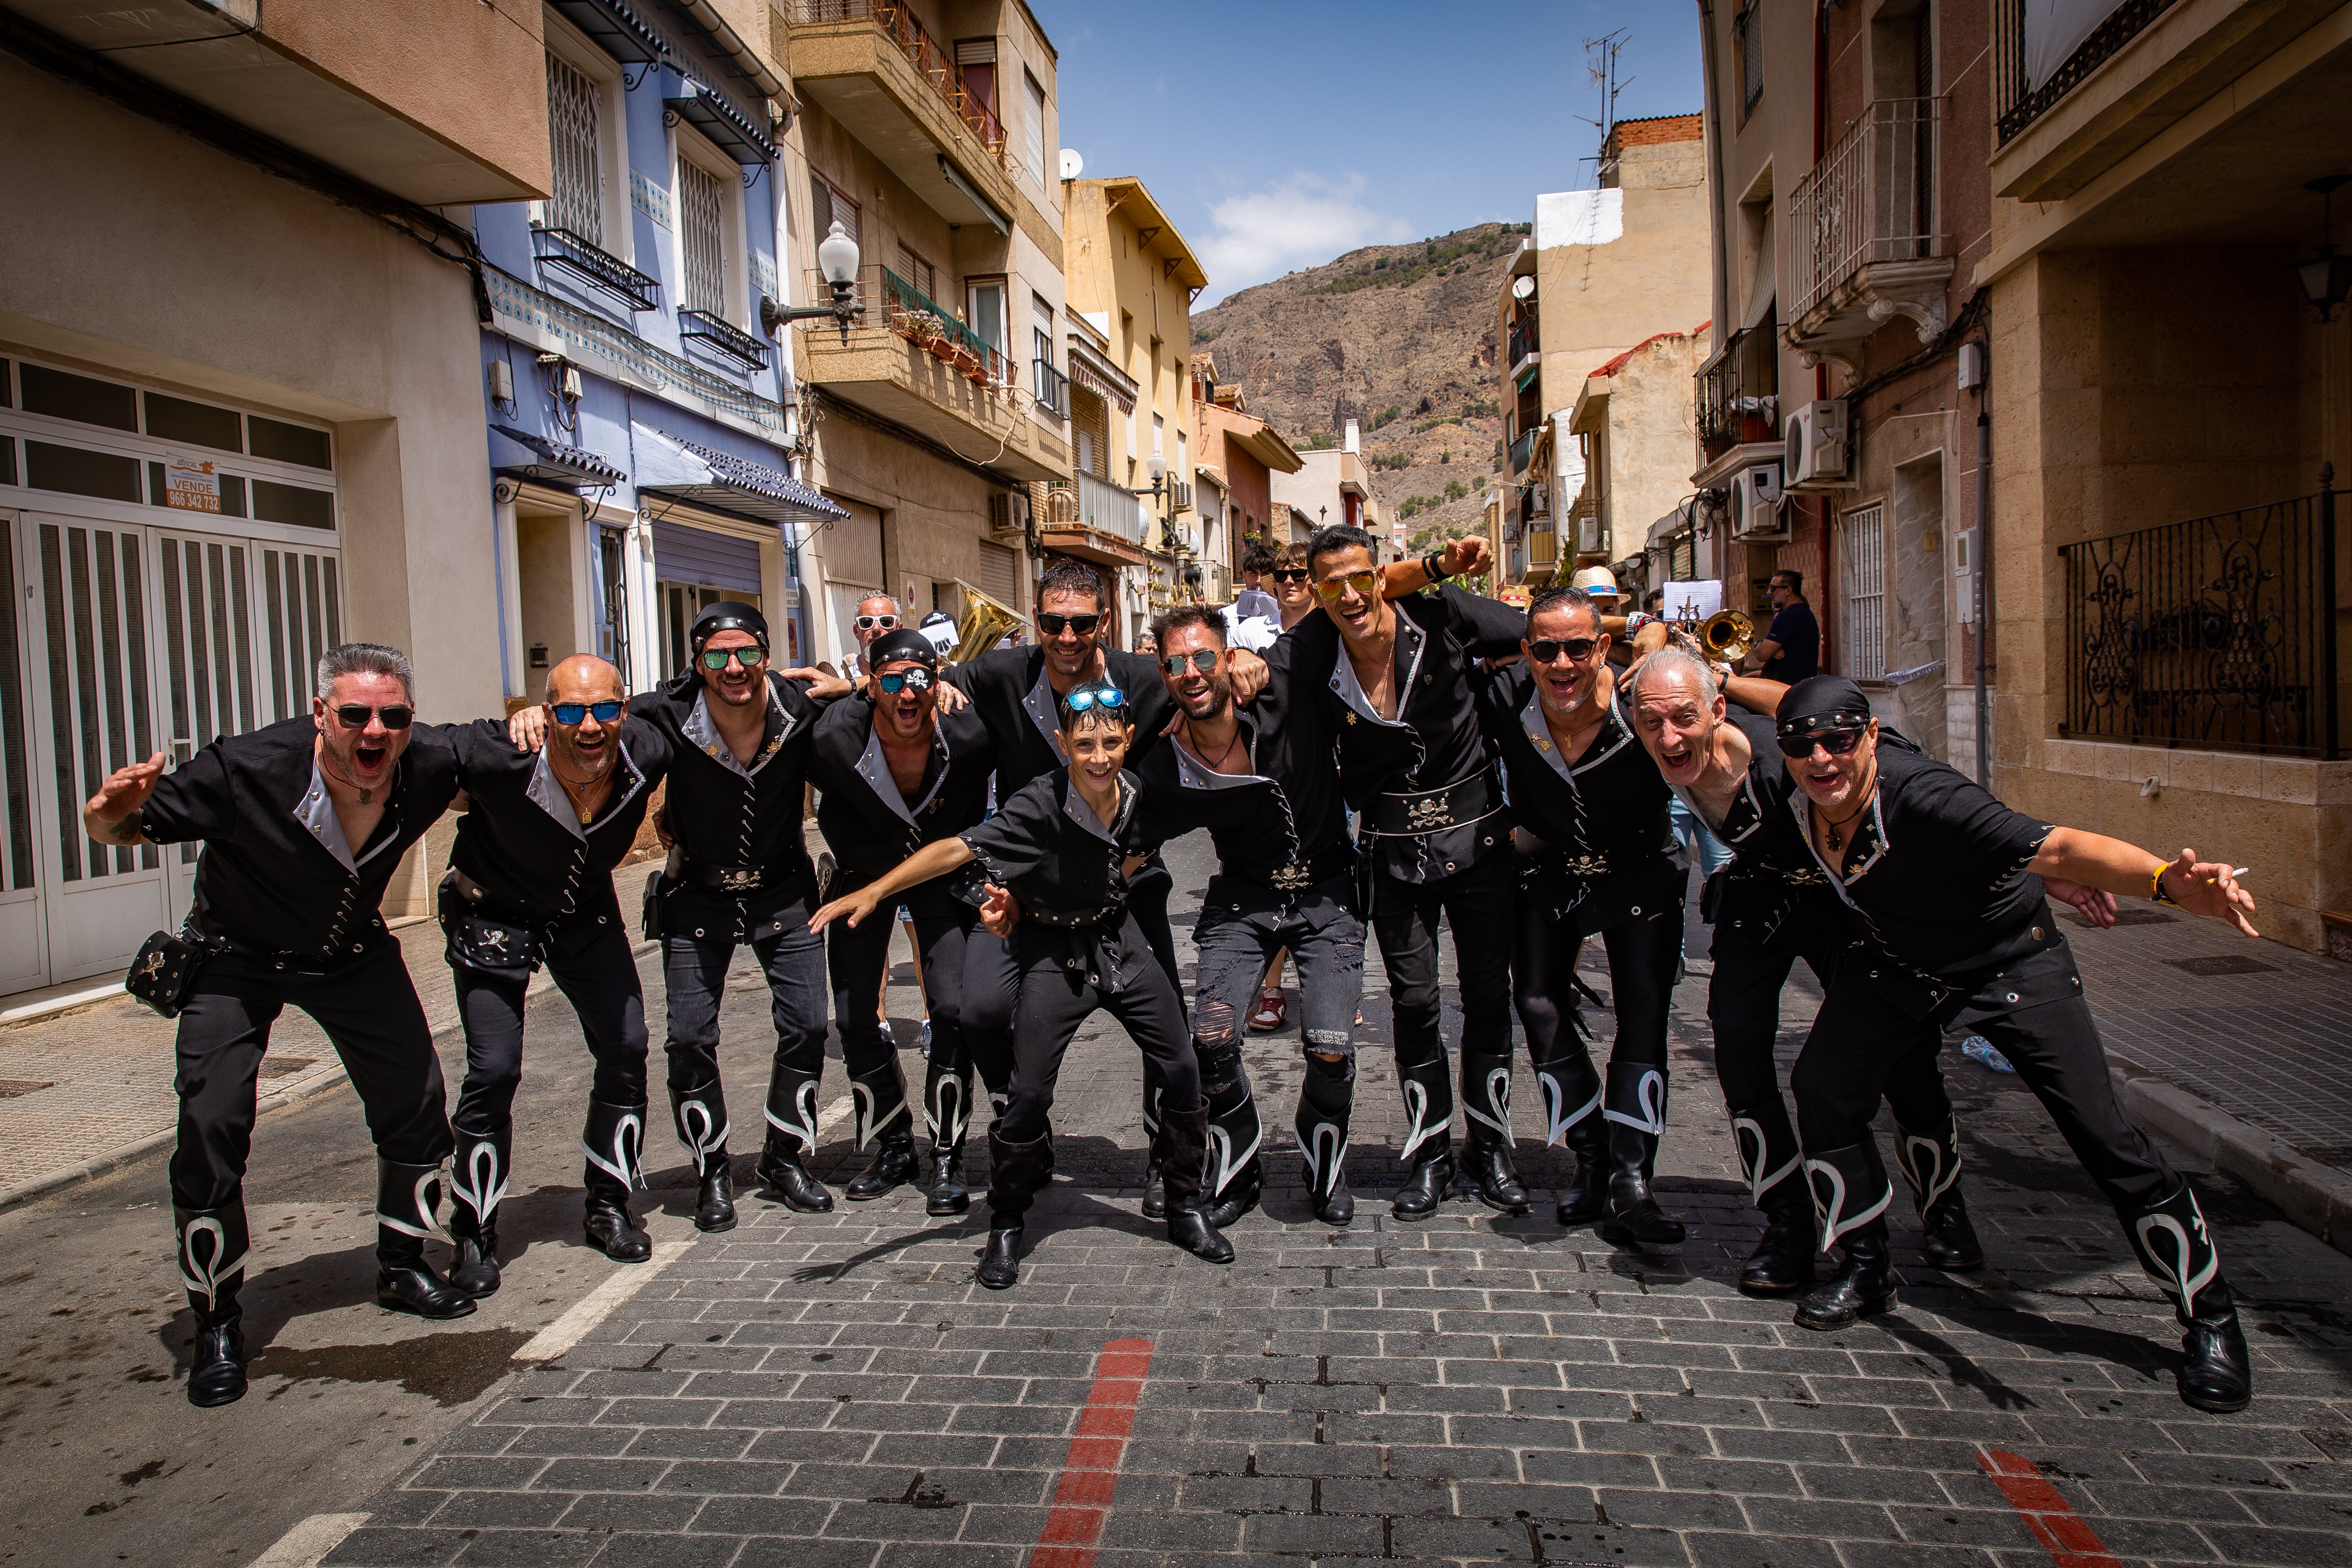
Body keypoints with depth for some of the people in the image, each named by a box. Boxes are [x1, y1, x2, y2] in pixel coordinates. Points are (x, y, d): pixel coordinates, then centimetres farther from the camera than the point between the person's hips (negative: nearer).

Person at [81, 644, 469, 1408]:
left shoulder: (430, 767, -24)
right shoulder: (246, 770, -34)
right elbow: (127, 830, -21)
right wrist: (113, 813, -43)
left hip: (353, 952, 3)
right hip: (237, 959, -3)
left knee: (416, 1102, 3)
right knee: (212, 1130, -12)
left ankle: (402, 1266, 27)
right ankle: (216, 1322, 8)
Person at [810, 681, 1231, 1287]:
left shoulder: (1134, 792, -9)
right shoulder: (1041, 804, -25)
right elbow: (960, 848, -33)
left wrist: (1126, 868, -6)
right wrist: (874, 891, -40)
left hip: (1118, 937, 5)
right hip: (1056, 950, -5)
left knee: (1182, 1071, 4)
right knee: (1028, 1094, -7)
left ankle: (1185, 1209, 23)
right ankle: (1006, 1227, 17)